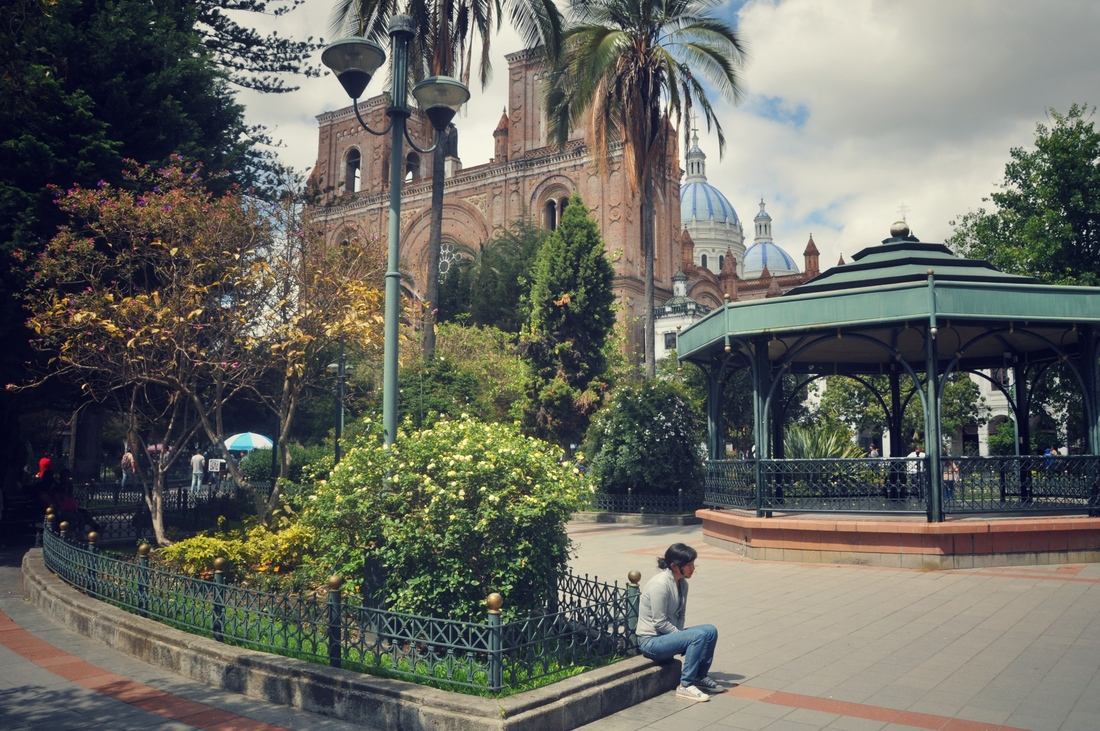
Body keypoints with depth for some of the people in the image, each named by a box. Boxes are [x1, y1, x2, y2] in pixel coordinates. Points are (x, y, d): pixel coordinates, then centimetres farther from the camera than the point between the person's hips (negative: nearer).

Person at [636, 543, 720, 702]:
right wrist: (682, 636, -13)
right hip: (651, 640, -9)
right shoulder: (660, 584, -24)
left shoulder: (682, 583, 4)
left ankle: (700, 677, 10)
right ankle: (685, 686, -15)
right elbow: (660, 623, -22)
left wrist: (681, 633, -3)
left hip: (670, 633, 9)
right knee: (698, 636, -25)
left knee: (711, 631, -3)